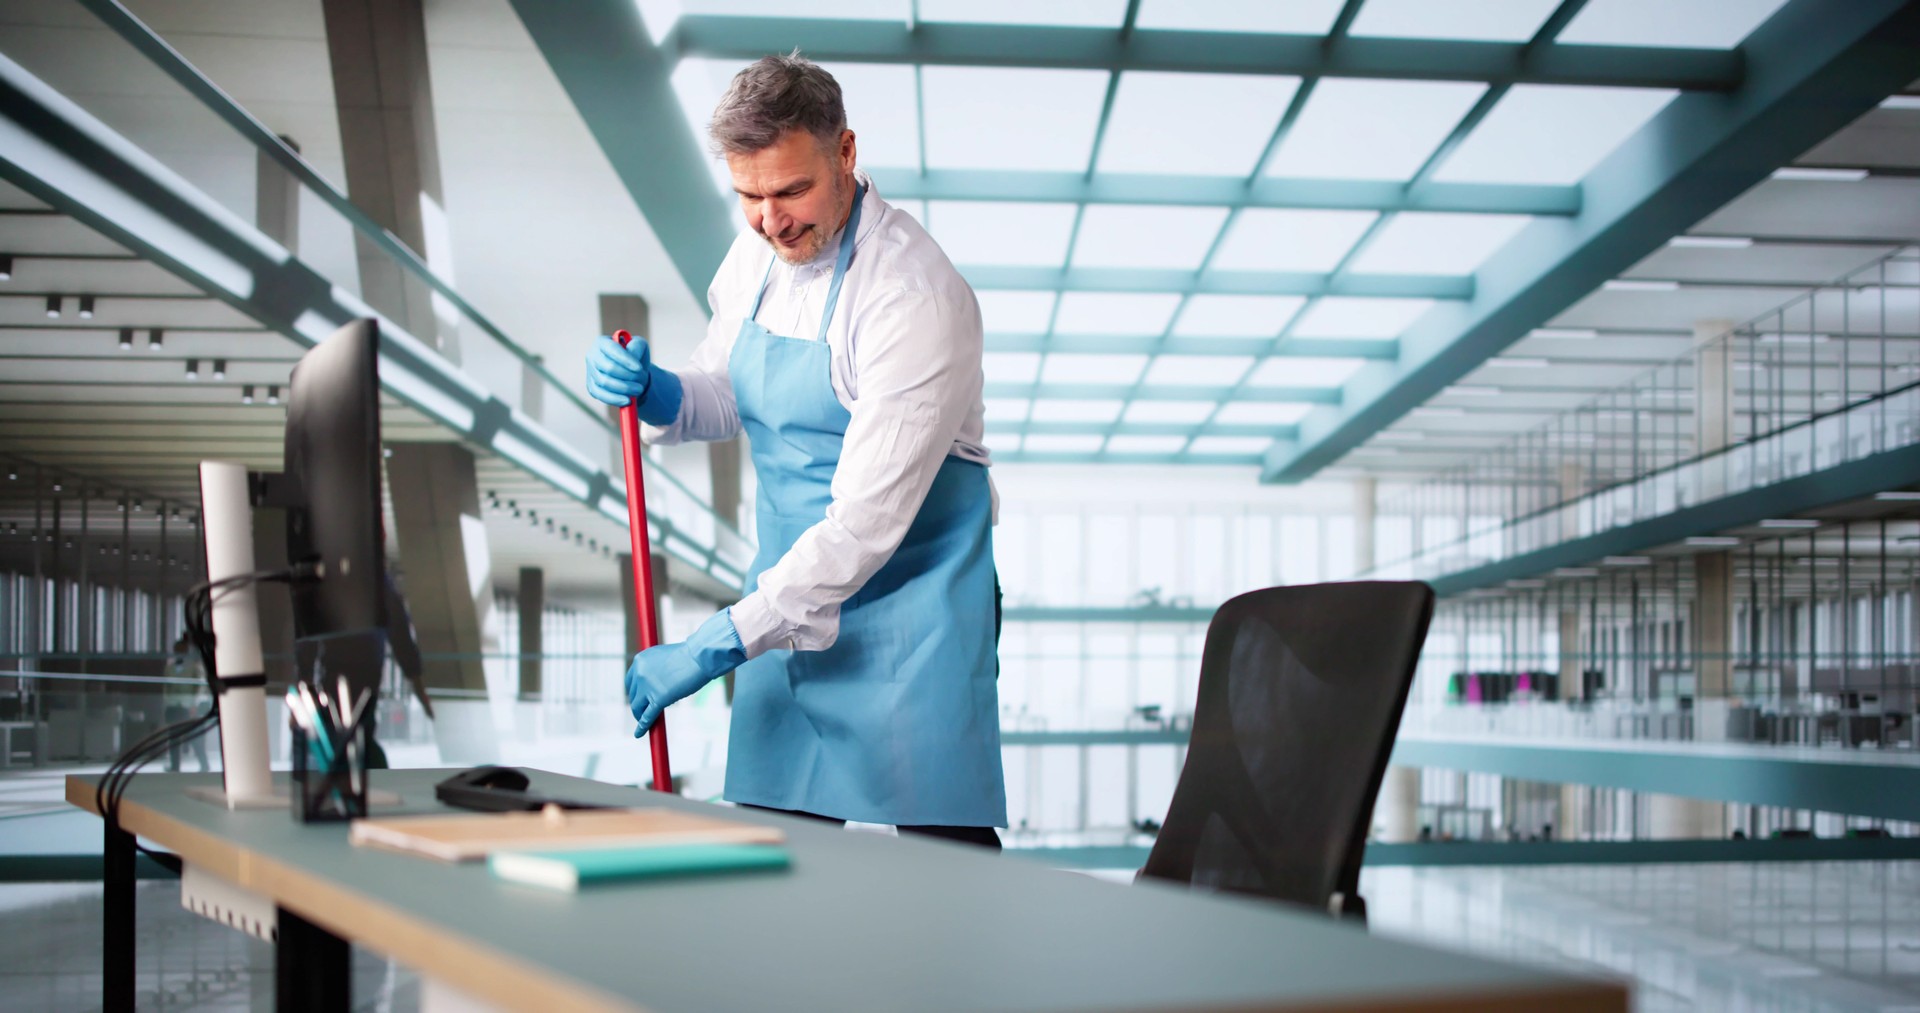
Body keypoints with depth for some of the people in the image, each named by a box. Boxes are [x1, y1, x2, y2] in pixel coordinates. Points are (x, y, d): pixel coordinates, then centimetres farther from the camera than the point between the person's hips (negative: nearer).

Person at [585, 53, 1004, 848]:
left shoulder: (916, 297, -24)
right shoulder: (759, 249, 1)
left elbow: (868, 520, -26)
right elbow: (725, 398, 15)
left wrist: (719, 645, -26)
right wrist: (652, 393, -9)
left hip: (910, 590, -6)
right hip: (796, 577, 7)